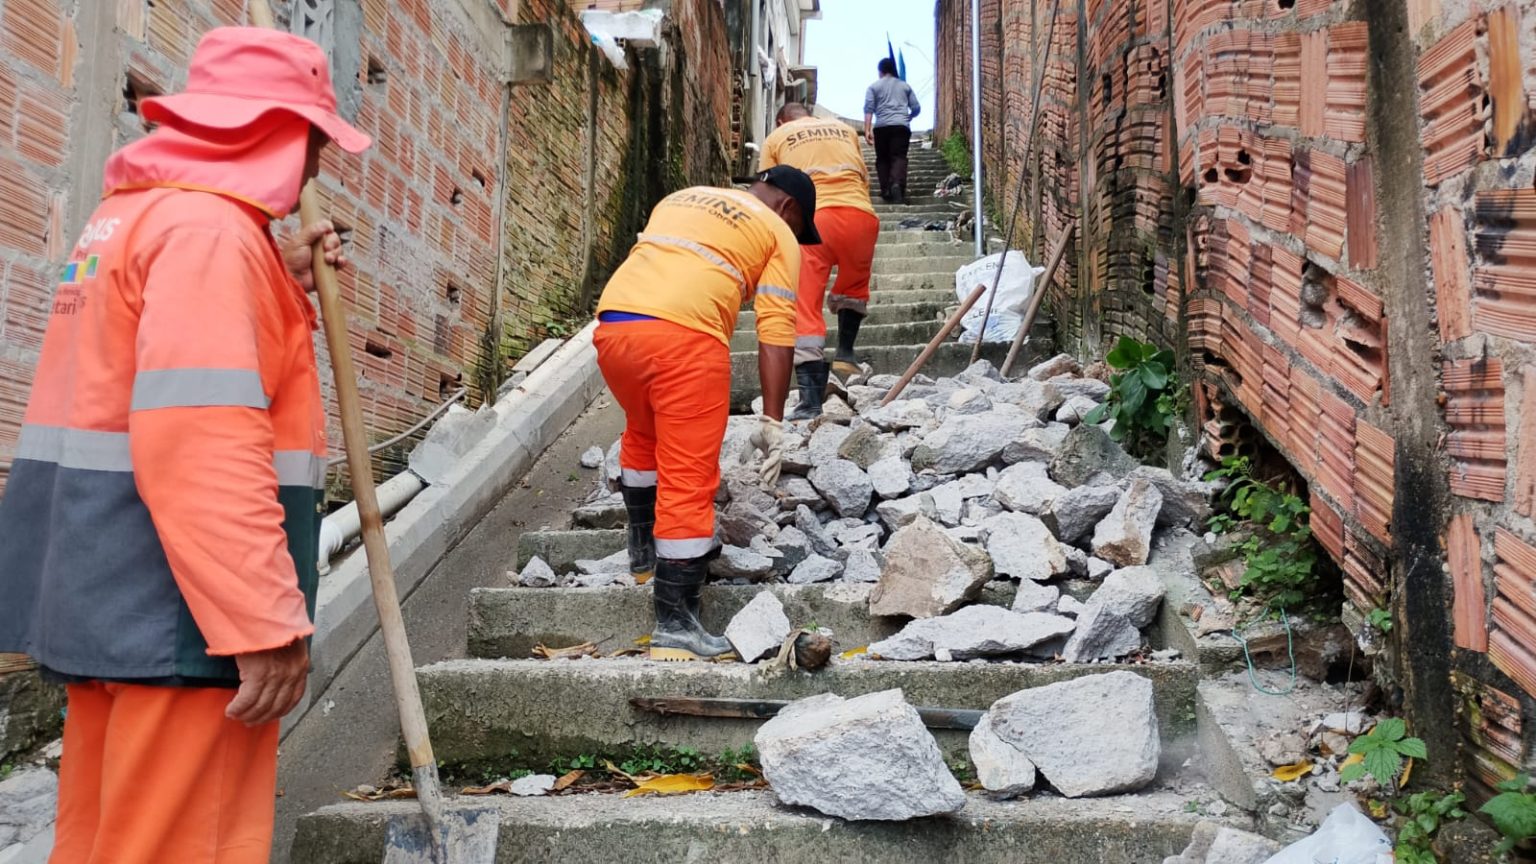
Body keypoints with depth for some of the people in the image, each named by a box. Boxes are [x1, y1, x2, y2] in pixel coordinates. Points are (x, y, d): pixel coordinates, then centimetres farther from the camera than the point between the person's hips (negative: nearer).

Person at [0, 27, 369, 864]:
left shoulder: (130, 215, 17)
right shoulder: (208, 228, -16)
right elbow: (198, 447, -26)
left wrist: (278, 284, 16)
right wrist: (265, 621, -25)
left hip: (105, 594, 10)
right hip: (178, 607, -10)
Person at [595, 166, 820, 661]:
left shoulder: (682, 198, 32)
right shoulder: (779, 234, 14)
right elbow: (776, 331, 4)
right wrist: (772, 421, 1)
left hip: (612, 323, 6)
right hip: (683, 334, -6)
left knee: (643, 435, 30)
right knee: (688, 481, -2)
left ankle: (644, 549, 42)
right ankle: (674, 627, -2)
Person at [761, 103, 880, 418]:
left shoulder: (775, 138, 21)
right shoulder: (845, 128, 29)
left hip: (810, 218, -3)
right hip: (860, 213, 3)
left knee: (803, 307, -4)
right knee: (854, 286, 32)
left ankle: (812, 400, -12)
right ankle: (845, 353, 24)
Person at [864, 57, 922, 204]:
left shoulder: (874, 86, 12)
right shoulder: (904, 86, 19)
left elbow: (869, 109, -1)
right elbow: (916, 108, 17)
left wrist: (867, 130, -6)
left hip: (881, 126, 0)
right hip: (901, 126, 0)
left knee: (882, 159, 9)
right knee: (899, 157, -8)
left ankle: (886, 190, 1)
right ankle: (897, 184, -32)